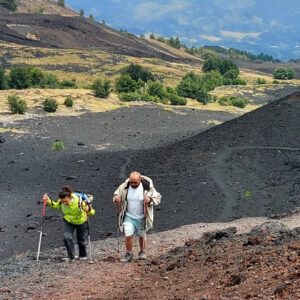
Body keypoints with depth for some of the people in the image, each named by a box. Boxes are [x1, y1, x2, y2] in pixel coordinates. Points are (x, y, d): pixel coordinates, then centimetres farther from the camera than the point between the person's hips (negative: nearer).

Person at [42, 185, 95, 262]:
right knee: (67, 237, -18)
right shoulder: (61, 202, -24)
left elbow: (92, 212, -28)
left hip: (81, 222, -3)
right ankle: (71, 256, -2)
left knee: (81, 240, 12)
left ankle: (83, 256, 40)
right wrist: (49, 201, -15)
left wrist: (88, 210, -52)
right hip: (68, 221, 3)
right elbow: (57, 206, 2)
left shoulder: (80, 202, -38)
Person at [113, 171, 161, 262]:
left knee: (142, 236, 14)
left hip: (142, 217, 0)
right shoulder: (124, 187, -9)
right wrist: (116, 198, -18)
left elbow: (157, 198, -5)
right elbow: (116, 194, 7)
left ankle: (142, 252, 39)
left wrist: (150, 200, -26)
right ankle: (129, 254, 11)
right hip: (129, 216, 1)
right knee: (128, 235, -10)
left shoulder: (148, 188, -14)